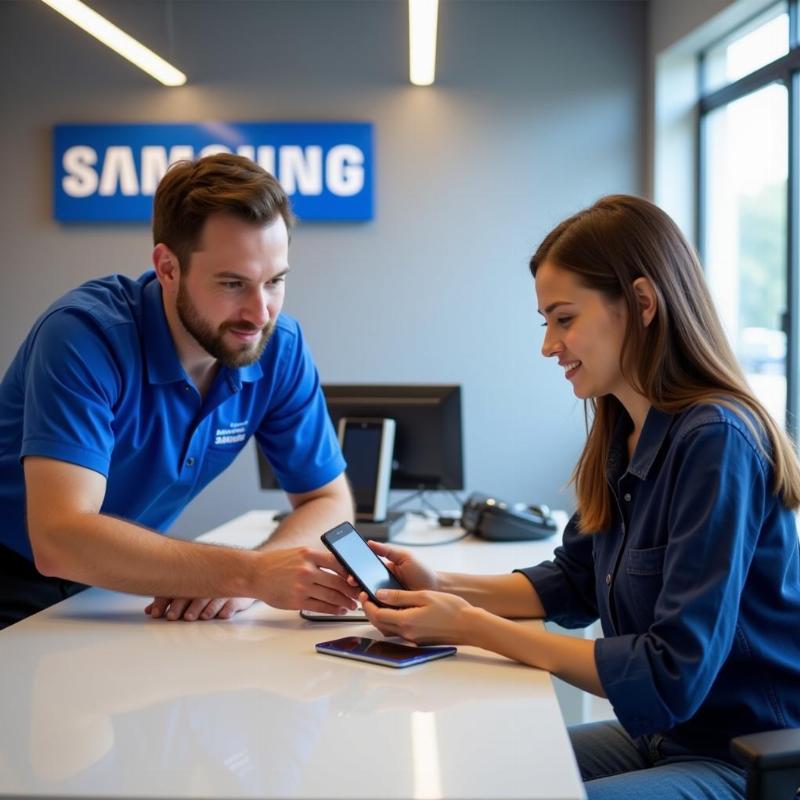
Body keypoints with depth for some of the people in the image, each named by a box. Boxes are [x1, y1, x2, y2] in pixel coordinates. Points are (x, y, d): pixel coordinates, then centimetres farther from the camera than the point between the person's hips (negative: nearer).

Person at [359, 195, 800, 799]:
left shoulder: (715, 442, -23)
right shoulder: (622, 432, 3)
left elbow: (673, 675, -26)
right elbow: (573, 583, 15)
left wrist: (475, 629, -22)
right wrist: (444, 588, -1)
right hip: (660, 737, 8)